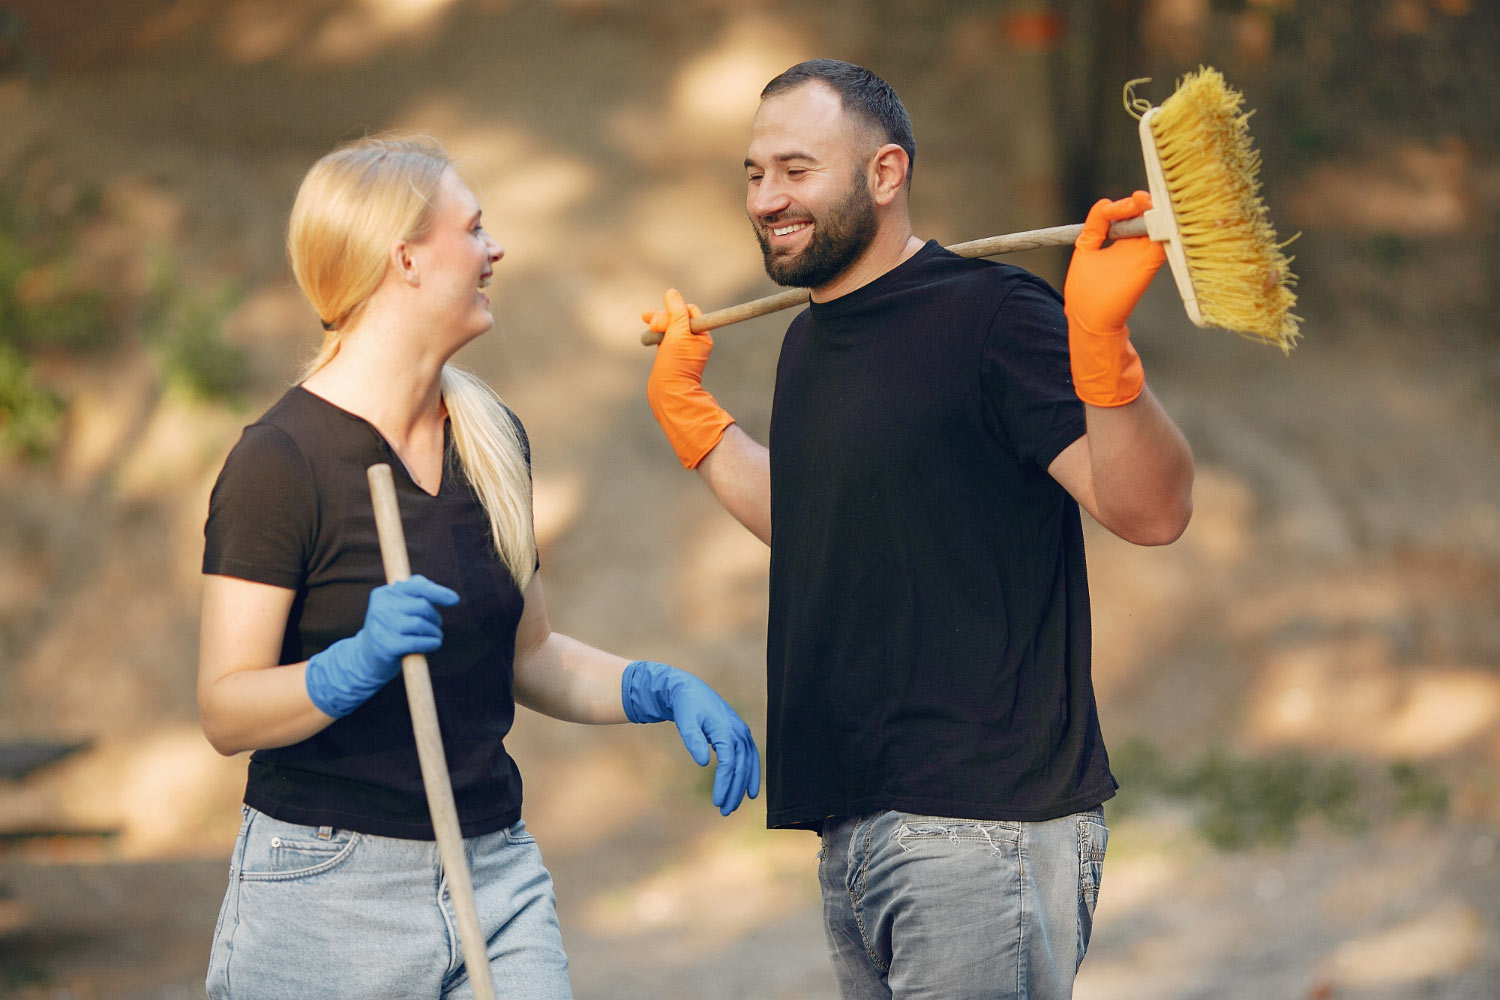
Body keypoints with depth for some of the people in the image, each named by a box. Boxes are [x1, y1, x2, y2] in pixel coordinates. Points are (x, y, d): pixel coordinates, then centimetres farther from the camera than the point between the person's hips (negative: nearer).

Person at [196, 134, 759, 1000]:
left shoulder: (493, 441, 9)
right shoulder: (280, 463, -12)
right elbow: (225, 712, -16)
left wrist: (663, 689, 3)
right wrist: (359, 662, -32)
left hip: (499, 872, 6)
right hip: (329, 889, -6)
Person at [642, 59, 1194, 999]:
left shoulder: (990, 314, -11)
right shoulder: (813, 340, 14)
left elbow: (1151, 511, -19)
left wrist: (1100, 340, -33)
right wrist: (685, 404, 32)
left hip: (984, 824, -8)